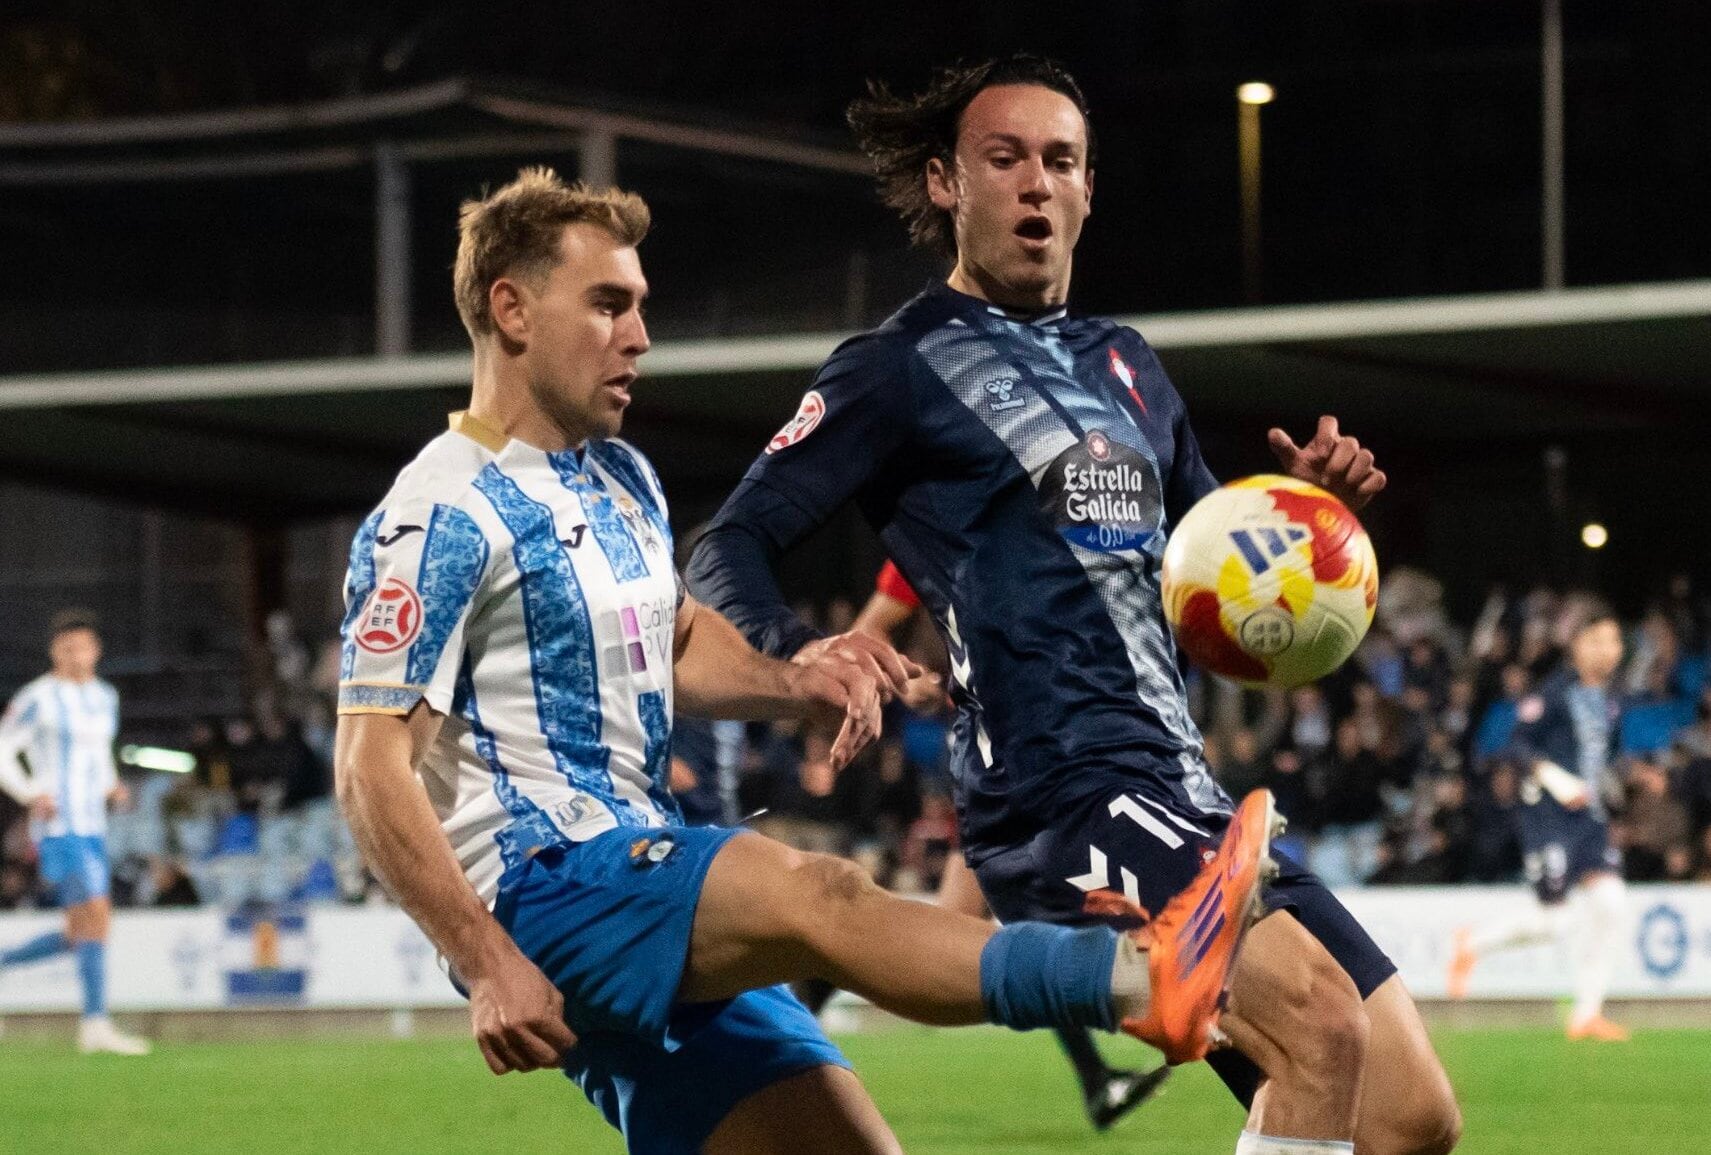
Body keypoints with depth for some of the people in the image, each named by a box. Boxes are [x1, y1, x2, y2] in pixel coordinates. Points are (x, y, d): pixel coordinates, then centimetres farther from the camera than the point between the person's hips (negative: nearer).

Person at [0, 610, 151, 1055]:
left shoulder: (104, 697, 15)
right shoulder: (38, 698, -6)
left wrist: (111, 785, 9)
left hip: (91, 828, 8)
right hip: (57, 825, -8)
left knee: (80, 934, 7)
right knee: (96, 915, -17)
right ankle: (96, 1025, -16)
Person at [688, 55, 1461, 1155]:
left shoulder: (1123, 364, 23)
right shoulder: (904, 370, 2)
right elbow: (729, 550, -3)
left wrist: (1307, 506, 10)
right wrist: (803, 658, -24)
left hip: (1187, 797, 8)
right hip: (1060, 798, -8)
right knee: (1319, 1020, -30)